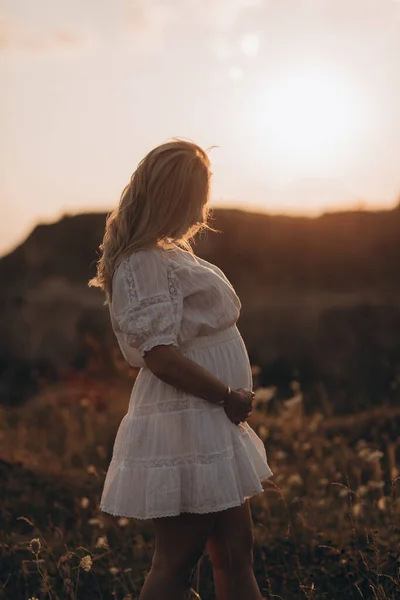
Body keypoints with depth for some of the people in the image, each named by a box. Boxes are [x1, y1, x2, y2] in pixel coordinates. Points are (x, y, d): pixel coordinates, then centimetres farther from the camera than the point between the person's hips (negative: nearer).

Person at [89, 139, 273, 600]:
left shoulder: (170, 254, 16)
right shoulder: (145, 263, -15)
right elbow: (159, 355, -23)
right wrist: (228, 397, -16)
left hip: (214, 425, 10)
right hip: (183, 428, -10)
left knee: (235, 554, 12)